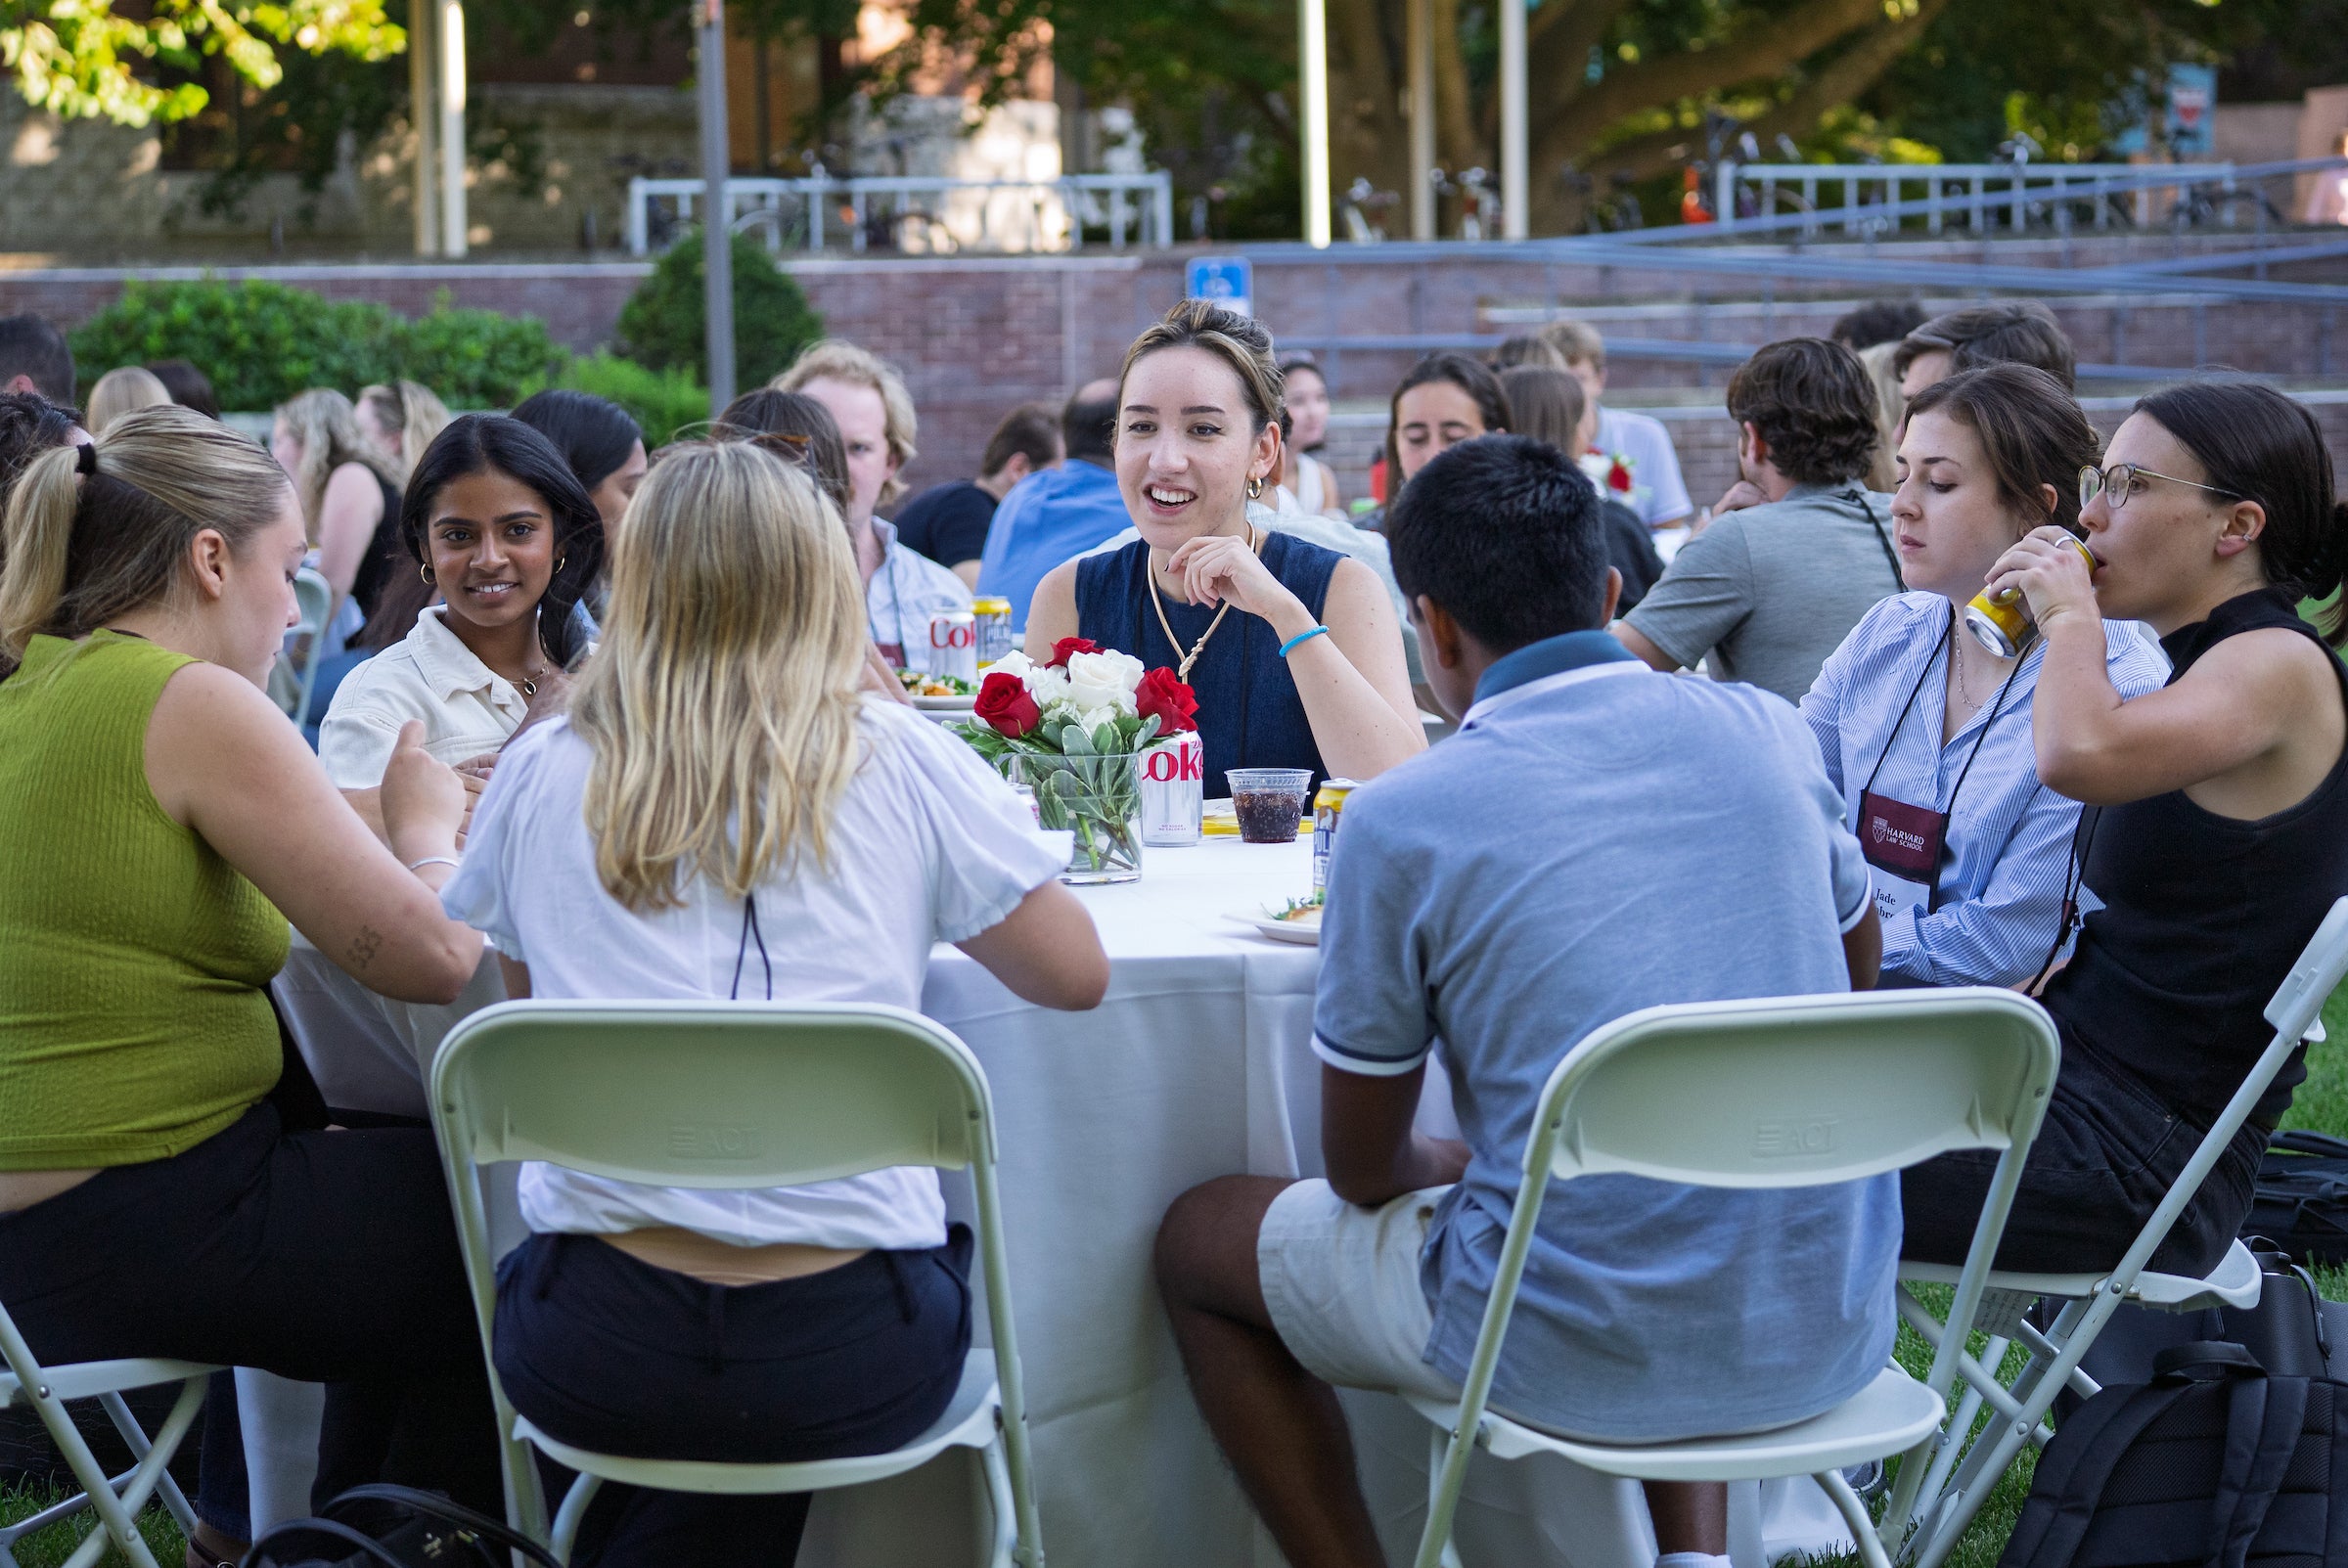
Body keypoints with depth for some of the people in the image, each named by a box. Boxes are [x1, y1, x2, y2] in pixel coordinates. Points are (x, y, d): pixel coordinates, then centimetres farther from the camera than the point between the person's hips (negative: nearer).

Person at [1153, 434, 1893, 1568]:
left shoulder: (1400, 821, -11)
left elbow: (1363, 1172, -1)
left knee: (1198, 1239, 19)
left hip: (1591, 1354, -4)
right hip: (1829, 1333, 5)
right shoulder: (1768, 733, 2)